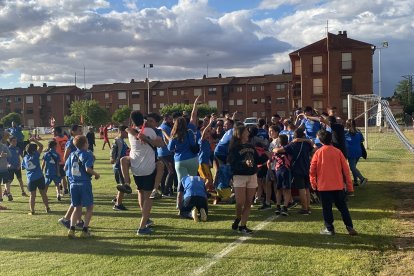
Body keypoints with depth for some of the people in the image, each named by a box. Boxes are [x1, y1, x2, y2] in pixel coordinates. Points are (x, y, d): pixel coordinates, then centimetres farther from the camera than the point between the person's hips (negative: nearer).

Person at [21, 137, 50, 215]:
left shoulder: (25, 158, 6)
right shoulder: (35, 155, -6)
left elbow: (23, 167, 12)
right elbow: (41, 146, -5)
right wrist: (34, 140, 1)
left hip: (31, 179, 2)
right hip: (39, 177, -2)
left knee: (32, 195, 6)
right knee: (43, 193, 9)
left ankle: (32, 211, 4)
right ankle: (47, 208, 16)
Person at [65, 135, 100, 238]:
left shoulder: (72, 154, 9)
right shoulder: (88, 154, -7)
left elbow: (65, 167, 13)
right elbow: (88, 169, -19)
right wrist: (96, 174, -4)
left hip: (73, 184, 5)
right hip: (84, 184, -5)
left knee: (77, 208, 14)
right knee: (89, 207, 9)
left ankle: (72, 229, -1)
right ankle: (85, 230, 3)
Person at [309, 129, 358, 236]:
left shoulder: (318, 153, -5)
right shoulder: (337, 152, -2)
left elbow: (312, 170, -3)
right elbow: (345, 169, 0)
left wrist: (313, 183, 11)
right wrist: (349, 185, 7)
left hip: (323, 186, -2)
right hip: (338, 185, 2)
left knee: (327, 208, 6)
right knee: (342, 207, 11)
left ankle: (329, 229, 10)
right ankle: (350, 227, 9)